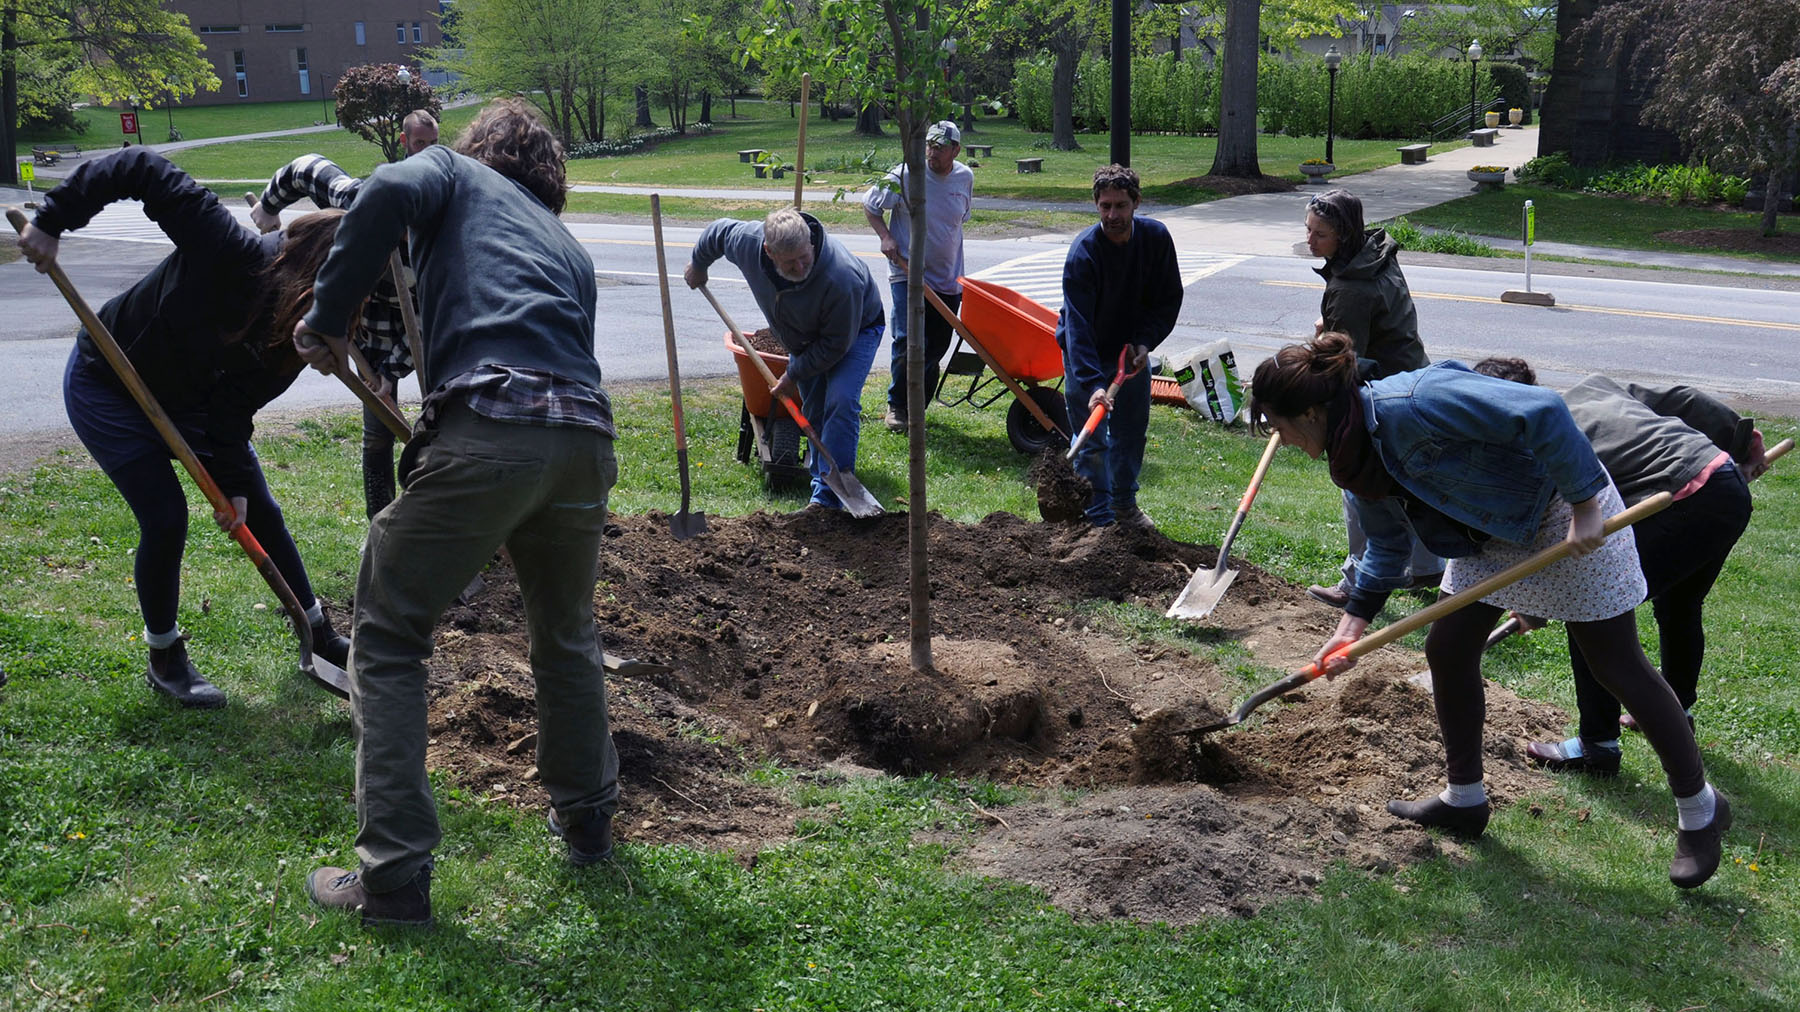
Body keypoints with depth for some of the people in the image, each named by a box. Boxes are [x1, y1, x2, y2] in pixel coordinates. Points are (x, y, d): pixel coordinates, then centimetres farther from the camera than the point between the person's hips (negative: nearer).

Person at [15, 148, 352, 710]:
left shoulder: (298, 335, -19)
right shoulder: (232, 252, -37)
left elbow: (234, 408, -16)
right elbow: (140, 169, -34)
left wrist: (234, 483, -24)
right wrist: (53, 220, -34)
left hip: (189, 399, 6)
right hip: (106, 386, -6)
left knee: (259, 513, 8)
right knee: (165, 520, -12)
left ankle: (321, 639, 22)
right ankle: (164, 659, 10)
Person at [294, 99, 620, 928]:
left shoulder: (455, 171, 20)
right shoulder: (568, 245, 33)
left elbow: (388, 192, -4)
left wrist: (326, 316, 3)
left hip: (486, 424, -5)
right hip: (585, 439, 6)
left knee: (389, 639, 9)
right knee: (567, 636, 28)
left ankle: (393, 875, 7)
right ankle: (587, 819, 42)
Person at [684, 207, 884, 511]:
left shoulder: (842, 278, -44)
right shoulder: (747, 240, -29)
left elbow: (835, 344, -31)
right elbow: (717, 231, -3)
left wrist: (794, 375, -20)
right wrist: (698, 265, 17)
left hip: (856, 328, -6)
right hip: (804, 336, 6)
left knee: (840, 400, -23)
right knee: (813, 411, 6)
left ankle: (828, 496, -23)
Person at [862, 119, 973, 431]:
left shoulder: (965, 178, 3)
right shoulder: (905, 175, -10)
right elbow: (869, 205, 2)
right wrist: (885, 237, -13)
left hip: (948, 278, 4)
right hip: (908, 273, -4)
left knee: (936, 347, 6)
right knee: (908, 341, -14)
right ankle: (896, 405, 4)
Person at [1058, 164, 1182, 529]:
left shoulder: (1156, 237, -14)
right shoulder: (1083, 252, -28)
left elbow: (1169, 299, -3)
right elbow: (1077, 324, -34)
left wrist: (1146, 342, -18)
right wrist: (1092, 383, -44)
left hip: (1132, 348, 4)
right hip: (1087, 353, -4)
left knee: (1132, 430, 14)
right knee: (1091, 439, -5)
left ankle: (1124, 503, 33)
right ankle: (1099, 519, 3)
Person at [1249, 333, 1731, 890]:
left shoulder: (1409, 403, -33)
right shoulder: (1357, 453, -2)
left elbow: (1542, 411, -36)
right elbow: (1386, 547, 11)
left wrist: (1585, 507, -32)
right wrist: (1353, 624, 3)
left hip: (1569, 513, -9)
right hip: (1492, 534, 9)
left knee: (1618, 666, 1)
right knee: (1447, 649, 6)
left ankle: (1701, 811, 19)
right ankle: (1465, 799, 23)